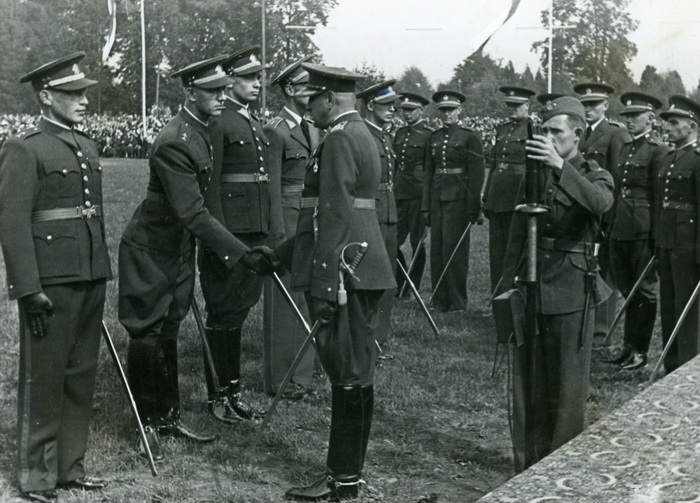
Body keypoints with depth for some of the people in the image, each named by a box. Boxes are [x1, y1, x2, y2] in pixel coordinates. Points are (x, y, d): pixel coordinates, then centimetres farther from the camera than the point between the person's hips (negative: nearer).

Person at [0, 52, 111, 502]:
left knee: (82, 375, 12)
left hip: (91, 280, 7)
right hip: (51, 283, -7)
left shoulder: (87, 147, 15)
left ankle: (71, 466, 24)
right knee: (44, 378, 1)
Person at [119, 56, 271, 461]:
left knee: (168, 333, 15)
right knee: (148, 337, 1)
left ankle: (170, 416, 24)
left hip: (179, 249, 9)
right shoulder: (174, 143, -26)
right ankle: (148, 424, 12)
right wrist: (241, 254, -30)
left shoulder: (200, 132, 4)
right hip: (151, 250, -9)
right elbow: (192, 214, -29)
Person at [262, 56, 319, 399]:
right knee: (285, 297, -3)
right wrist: (278, 231, -15)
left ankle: (302, 371, 21)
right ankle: (281, 378, 5)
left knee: (306, 295, 12)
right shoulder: (276, 130, -11)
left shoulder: (312, 129, 14)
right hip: (287, 216, -8)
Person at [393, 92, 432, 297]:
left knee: (417, 241, 1)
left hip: (418, 192, -6)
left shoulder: (428, 135, -6)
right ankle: (401, 285, 18)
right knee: (391, 241, 5)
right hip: (399, 192, 6)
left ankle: (414, 287, 11)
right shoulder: (400, 133, 13)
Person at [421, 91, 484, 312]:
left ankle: (457, 302, 4)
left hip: (458, 198, -5)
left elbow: (476, 174, -7)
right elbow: (428, 172, 15)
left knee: (454, 249, -4)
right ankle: (440, 300, 13)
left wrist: (473, 207, -12)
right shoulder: (435, 137, 12)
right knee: (437, 248, 6)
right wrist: (426, 205, 10)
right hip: (437, 197, 6)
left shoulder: (470, 137, -5)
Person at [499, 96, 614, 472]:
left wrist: (560, 166, -38)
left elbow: (600, 202, -27)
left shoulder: (594, 176, -1)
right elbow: (517, 235, 14)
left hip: (570, 293, -4)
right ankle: (527, 466, 19)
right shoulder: (534, 175, 11)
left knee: (568, 385, 1)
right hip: (530, 288, 4)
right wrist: (507, 286, 7)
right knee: (527, 382, 9)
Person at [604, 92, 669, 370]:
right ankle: (629, 345, 25)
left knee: (644, 290, 3)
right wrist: (611, 226, 13)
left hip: (642, 231, -7)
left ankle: (640, 350, 11)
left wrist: (656, 233, -16)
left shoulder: (658, 150, -9)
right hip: (620, 230, 8)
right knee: (627, 289, 15)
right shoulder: (626, 148, 15)